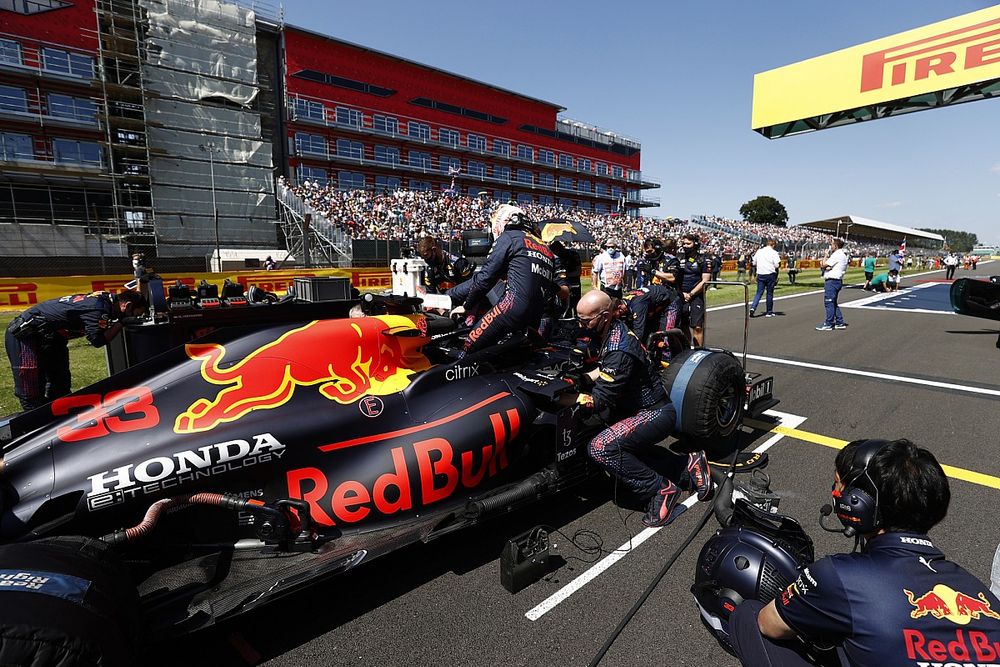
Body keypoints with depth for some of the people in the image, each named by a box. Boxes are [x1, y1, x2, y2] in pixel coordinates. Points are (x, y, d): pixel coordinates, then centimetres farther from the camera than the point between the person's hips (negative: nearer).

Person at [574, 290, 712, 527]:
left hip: (654, 414, -10)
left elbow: (599, 400, -27)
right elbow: (604, 369, 17)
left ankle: (661, 490, -11)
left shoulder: (620, 351, -28)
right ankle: (686, 466, 28)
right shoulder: (614, 331, 1)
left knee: (601, 447, -26)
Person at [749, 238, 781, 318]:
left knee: (759, 292, 6)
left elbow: (754, 263, 12)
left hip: (760, 274, 3)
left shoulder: (759, 251, 6)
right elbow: (777, 265, -11)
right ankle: (769, 312, 13)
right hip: (770, 275, -3)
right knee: (769, 293, 6)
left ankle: (753, 307, -16)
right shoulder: (774, 252, -7)